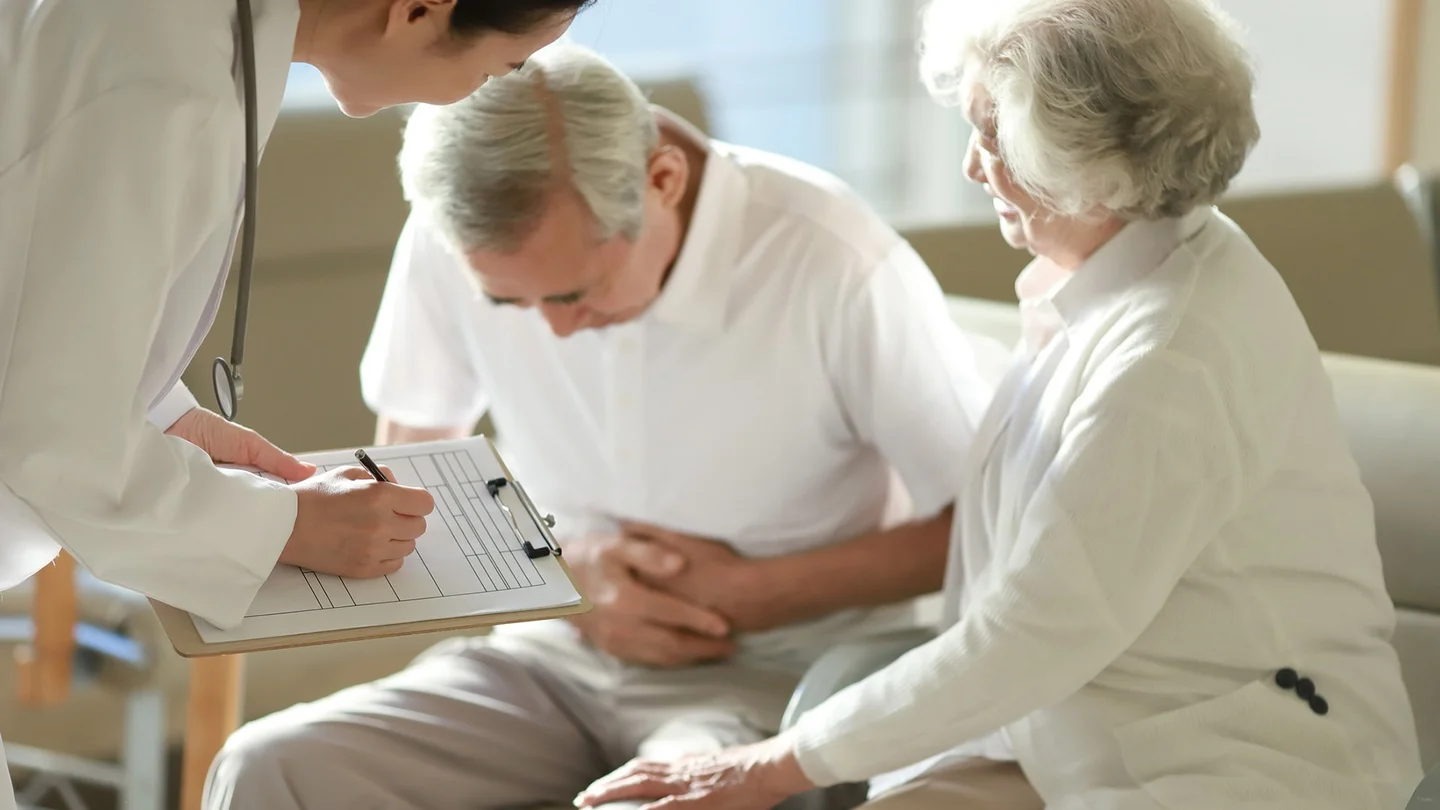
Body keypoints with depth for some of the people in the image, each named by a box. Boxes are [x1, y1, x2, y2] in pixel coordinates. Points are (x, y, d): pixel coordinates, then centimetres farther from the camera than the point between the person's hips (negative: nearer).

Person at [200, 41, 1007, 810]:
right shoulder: (456, 245, -8)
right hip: (552, 656, 5)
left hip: (775, 678, -4)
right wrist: (563, 570, -7)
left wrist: (752, 595, -15)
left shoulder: (835, 266, -20)